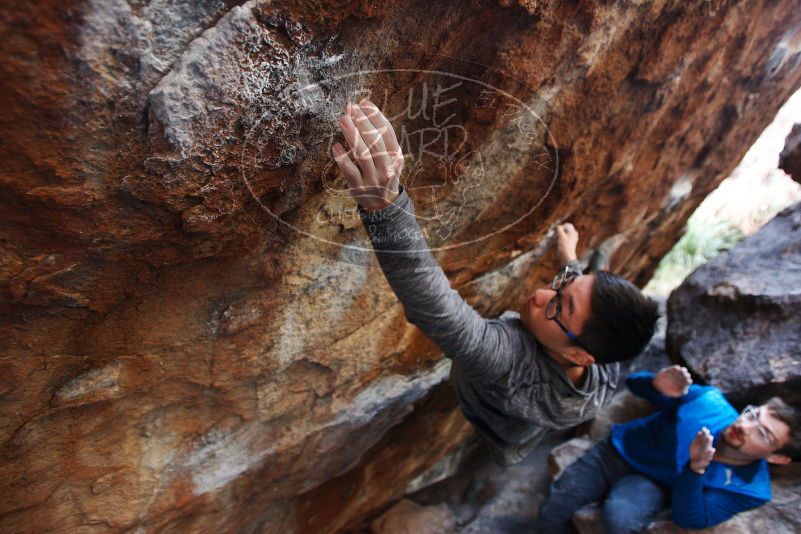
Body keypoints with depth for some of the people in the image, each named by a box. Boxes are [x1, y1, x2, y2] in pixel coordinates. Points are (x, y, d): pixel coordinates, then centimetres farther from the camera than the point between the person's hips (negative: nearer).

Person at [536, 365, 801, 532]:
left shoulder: (750, 489, -12)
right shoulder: (710, 399, -11)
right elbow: (634, 381, -5)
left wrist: (697, 468, -36)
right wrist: (657, 386, -31)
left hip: (650, 484, -1)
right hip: (617, 450, 2)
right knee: (550, 510, -14)